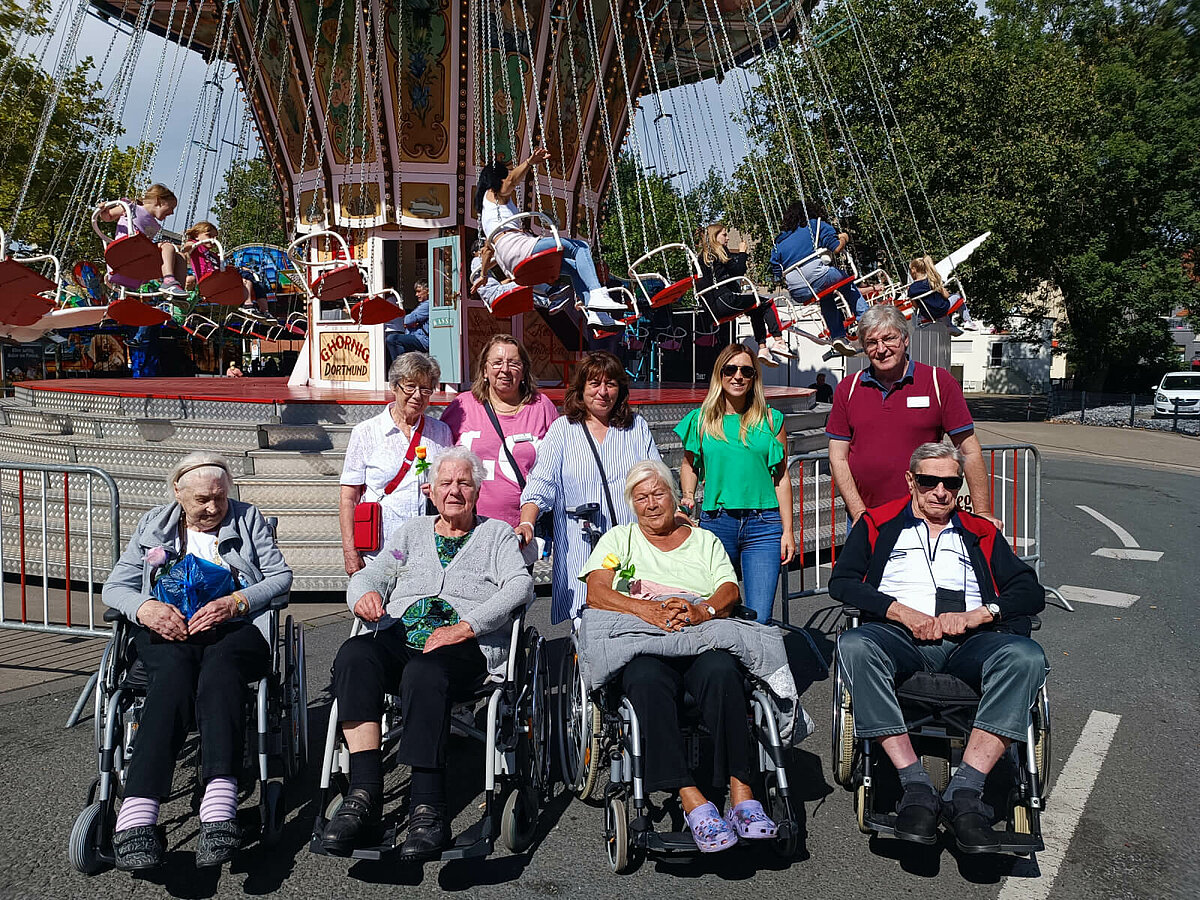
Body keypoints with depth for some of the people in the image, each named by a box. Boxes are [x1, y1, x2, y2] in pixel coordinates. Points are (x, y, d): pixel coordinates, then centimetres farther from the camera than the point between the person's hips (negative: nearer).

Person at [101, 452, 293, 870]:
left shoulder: (248, 518, 16)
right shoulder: (153, 525, 20)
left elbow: (280, 575, 8)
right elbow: (114, 587, 15)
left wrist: (234, 602, -10)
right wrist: (145, 608, -9)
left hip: (236, 628, -1)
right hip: (167, 629, 1)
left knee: (219, 666, -37)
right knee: (174, 672, -35)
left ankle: (219, 807, -56)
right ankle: (137, 816, -51)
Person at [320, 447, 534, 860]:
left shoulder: (497, 534, 18)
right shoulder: (410, 532, 29)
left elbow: (520, 586, 1)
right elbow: (369, 575, 19)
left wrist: (465, 627, -13)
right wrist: (364, 596, -8)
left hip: (467, 647, -3)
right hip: (399, 637, 3)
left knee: (424, 673, -38)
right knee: (354, 655, -31)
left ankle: (427, 808, -38)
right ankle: (363, 795, -35)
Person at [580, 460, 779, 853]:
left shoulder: (704, 540, 26)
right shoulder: (618, 539, 23)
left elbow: (729, 592, 10)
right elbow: (596, 593, 6)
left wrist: (700, 611, -14)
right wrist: (644, 608, -14)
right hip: (641, 645, -1)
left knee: (720, 671, -35)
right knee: (648, 679, -37)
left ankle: (742, 794, -36)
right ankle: (692, 801, -40)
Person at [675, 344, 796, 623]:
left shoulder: (771, 419, 4)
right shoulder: (701, 419, 6)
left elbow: (781, 477, 6)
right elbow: (689, 464, 20)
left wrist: (787, 531, 2)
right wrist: (688, 496, 1)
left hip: (763, 526, -1)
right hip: (716, 523, 1)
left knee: (759, 619, -6)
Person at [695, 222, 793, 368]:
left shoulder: (701, 256, 19)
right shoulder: (718, 252, -4)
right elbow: (739, 270, -7)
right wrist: (742, 252, 8)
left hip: (713, 307, 9)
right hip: (724, 300, -9)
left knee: (756, 311, 25)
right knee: (768, 302, 3)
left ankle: (762, 349, 17)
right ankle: (778, 341, -2)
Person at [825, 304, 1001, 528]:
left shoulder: (939, 382, -1)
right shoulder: (847, 389, 5)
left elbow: (970, 452, 0)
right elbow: (838, 459, 4)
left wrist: (983, 514, -4)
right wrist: (859, 514, -5)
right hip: (864, 518, 2)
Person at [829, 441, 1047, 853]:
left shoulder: (981, 533, 25)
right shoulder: (878, 524, 20)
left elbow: (1032, 592, 13)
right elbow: (841, 580, 6)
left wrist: (977, 615, -5)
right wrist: (902, 612, -7)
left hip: (969, 640, 2)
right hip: (898, 635, -1)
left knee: (1026, 657, -32)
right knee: (854, 645, -36)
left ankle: (964, 790, -34)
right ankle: (915, 785, -35)